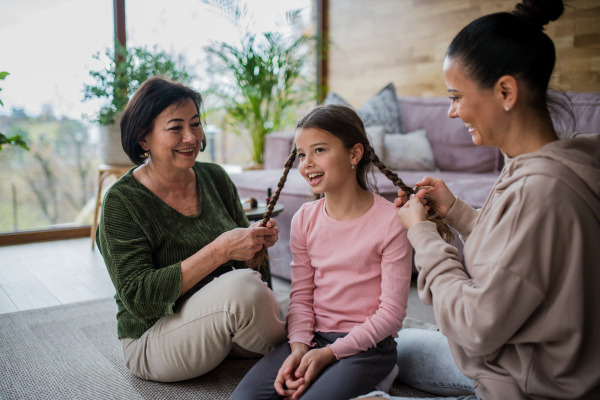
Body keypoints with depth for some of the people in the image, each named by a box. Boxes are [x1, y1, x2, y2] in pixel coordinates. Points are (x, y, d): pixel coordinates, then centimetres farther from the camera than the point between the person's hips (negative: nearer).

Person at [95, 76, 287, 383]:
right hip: (152, 341, -4)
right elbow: (138, 298, -23)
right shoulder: (121, 201, -16)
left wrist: (257, 241, -14)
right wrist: (219, 251, -30)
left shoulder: (215, 178, 0)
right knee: (243, 286, -31)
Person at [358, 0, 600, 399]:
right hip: (506, 362, 9)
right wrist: (454, 209, 2)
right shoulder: (527, 169, -2)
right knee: (399, 344, 24)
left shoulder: (539, 190, -32)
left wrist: (421, 231, -16)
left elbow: (477, 328, -27)